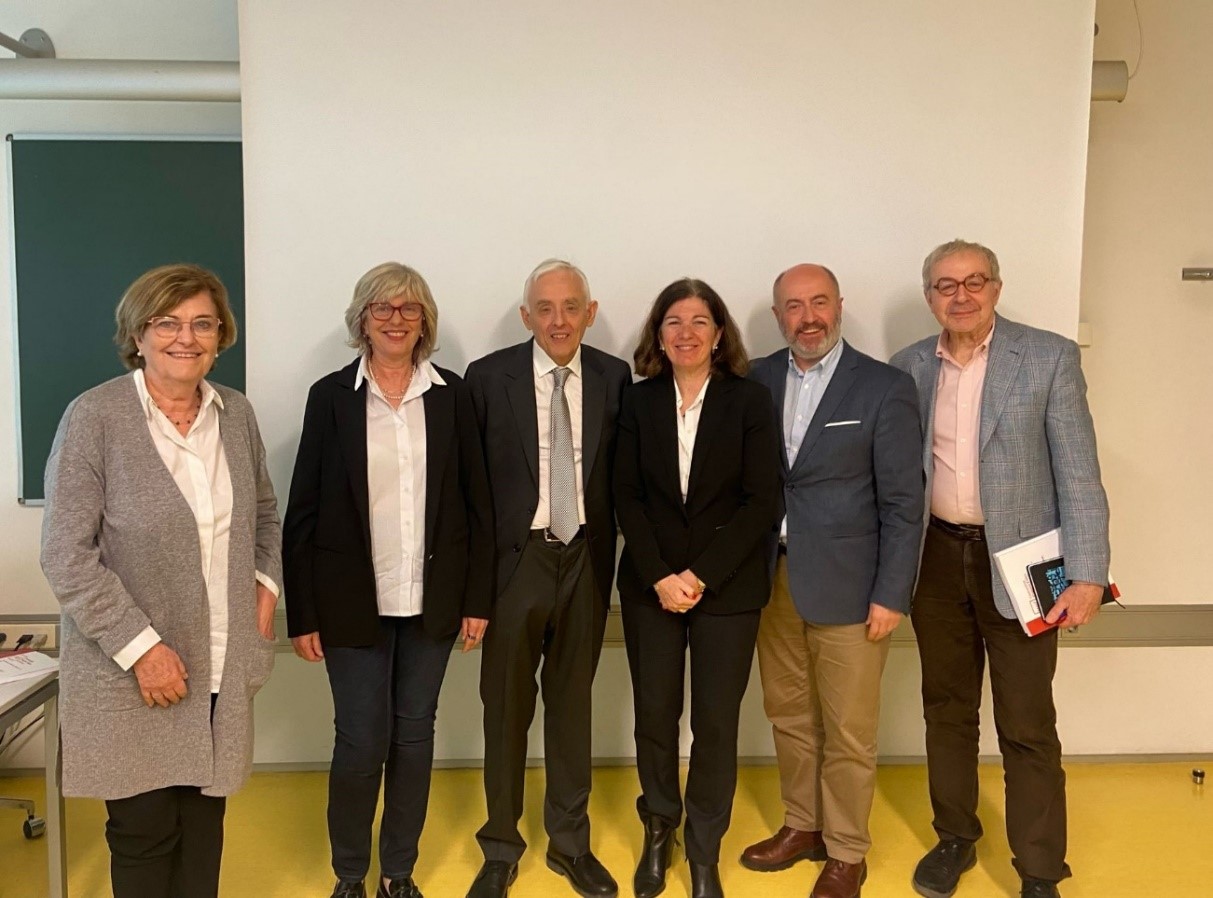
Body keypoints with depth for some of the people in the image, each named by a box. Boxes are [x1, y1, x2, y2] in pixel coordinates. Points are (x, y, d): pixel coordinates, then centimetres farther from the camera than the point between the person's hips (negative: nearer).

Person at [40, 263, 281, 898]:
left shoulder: (236, 413, 4)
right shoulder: (93, 417, -11)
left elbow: (264, 511, 19)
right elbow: (66, 556, -13)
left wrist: (266, 582, 3)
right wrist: (141, 647, -16)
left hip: (221, 666, 4)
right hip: (131, 675, -4)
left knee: (206, 818, 15)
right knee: (144, 831, 8)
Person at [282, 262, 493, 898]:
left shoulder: (451, 395, 2)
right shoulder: (331, 395, -3)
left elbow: (476, 502, 4)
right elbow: (302, 512, -2)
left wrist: (478, 598, 1)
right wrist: (302, 614, -4)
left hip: (432, 599, 2)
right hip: (354, 600, -2)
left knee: (415, 733, 12)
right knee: (361, 740, 4)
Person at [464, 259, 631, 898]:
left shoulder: (614, 377, 1)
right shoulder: (488, 377, -5)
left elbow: (622, 472, 6)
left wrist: (611, 549, -1)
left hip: (586, 558, 2)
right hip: (515, 557, -2)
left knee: (573, 702, 15)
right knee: (507, 705, 10)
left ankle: (570, 842, 33)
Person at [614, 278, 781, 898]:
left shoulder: (750, 401, -3)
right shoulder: (639, 403, 3)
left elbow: (762, 502, -7)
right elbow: (628, 498, 1)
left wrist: (701, 576, -13)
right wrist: (659, 576, -11)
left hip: (727, 587, -1)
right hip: (651, 585, 2)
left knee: (716, 722, 3)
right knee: (654, 714, 7)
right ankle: (658, 831, 30)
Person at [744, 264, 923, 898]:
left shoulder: (885, 388, -7)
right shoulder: (756, 381, 4)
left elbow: (903, 502, -7)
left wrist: (891, 596, -10)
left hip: (847, 585, -4)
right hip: (772, 580, 4)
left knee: (848, 731, 7)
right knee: (788, 715, 17)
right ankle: (802, 826, 36)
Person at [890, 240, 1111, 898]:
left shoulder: (1049, 357, -7)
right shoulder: (909, 367, 4)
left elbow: (1078, 471, -9)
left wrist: (1087, 574, -14)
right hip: (937, 558, 4)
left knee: (1027, 727, 4)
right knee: (946, 710, 16)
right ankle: (955, 839, 34)